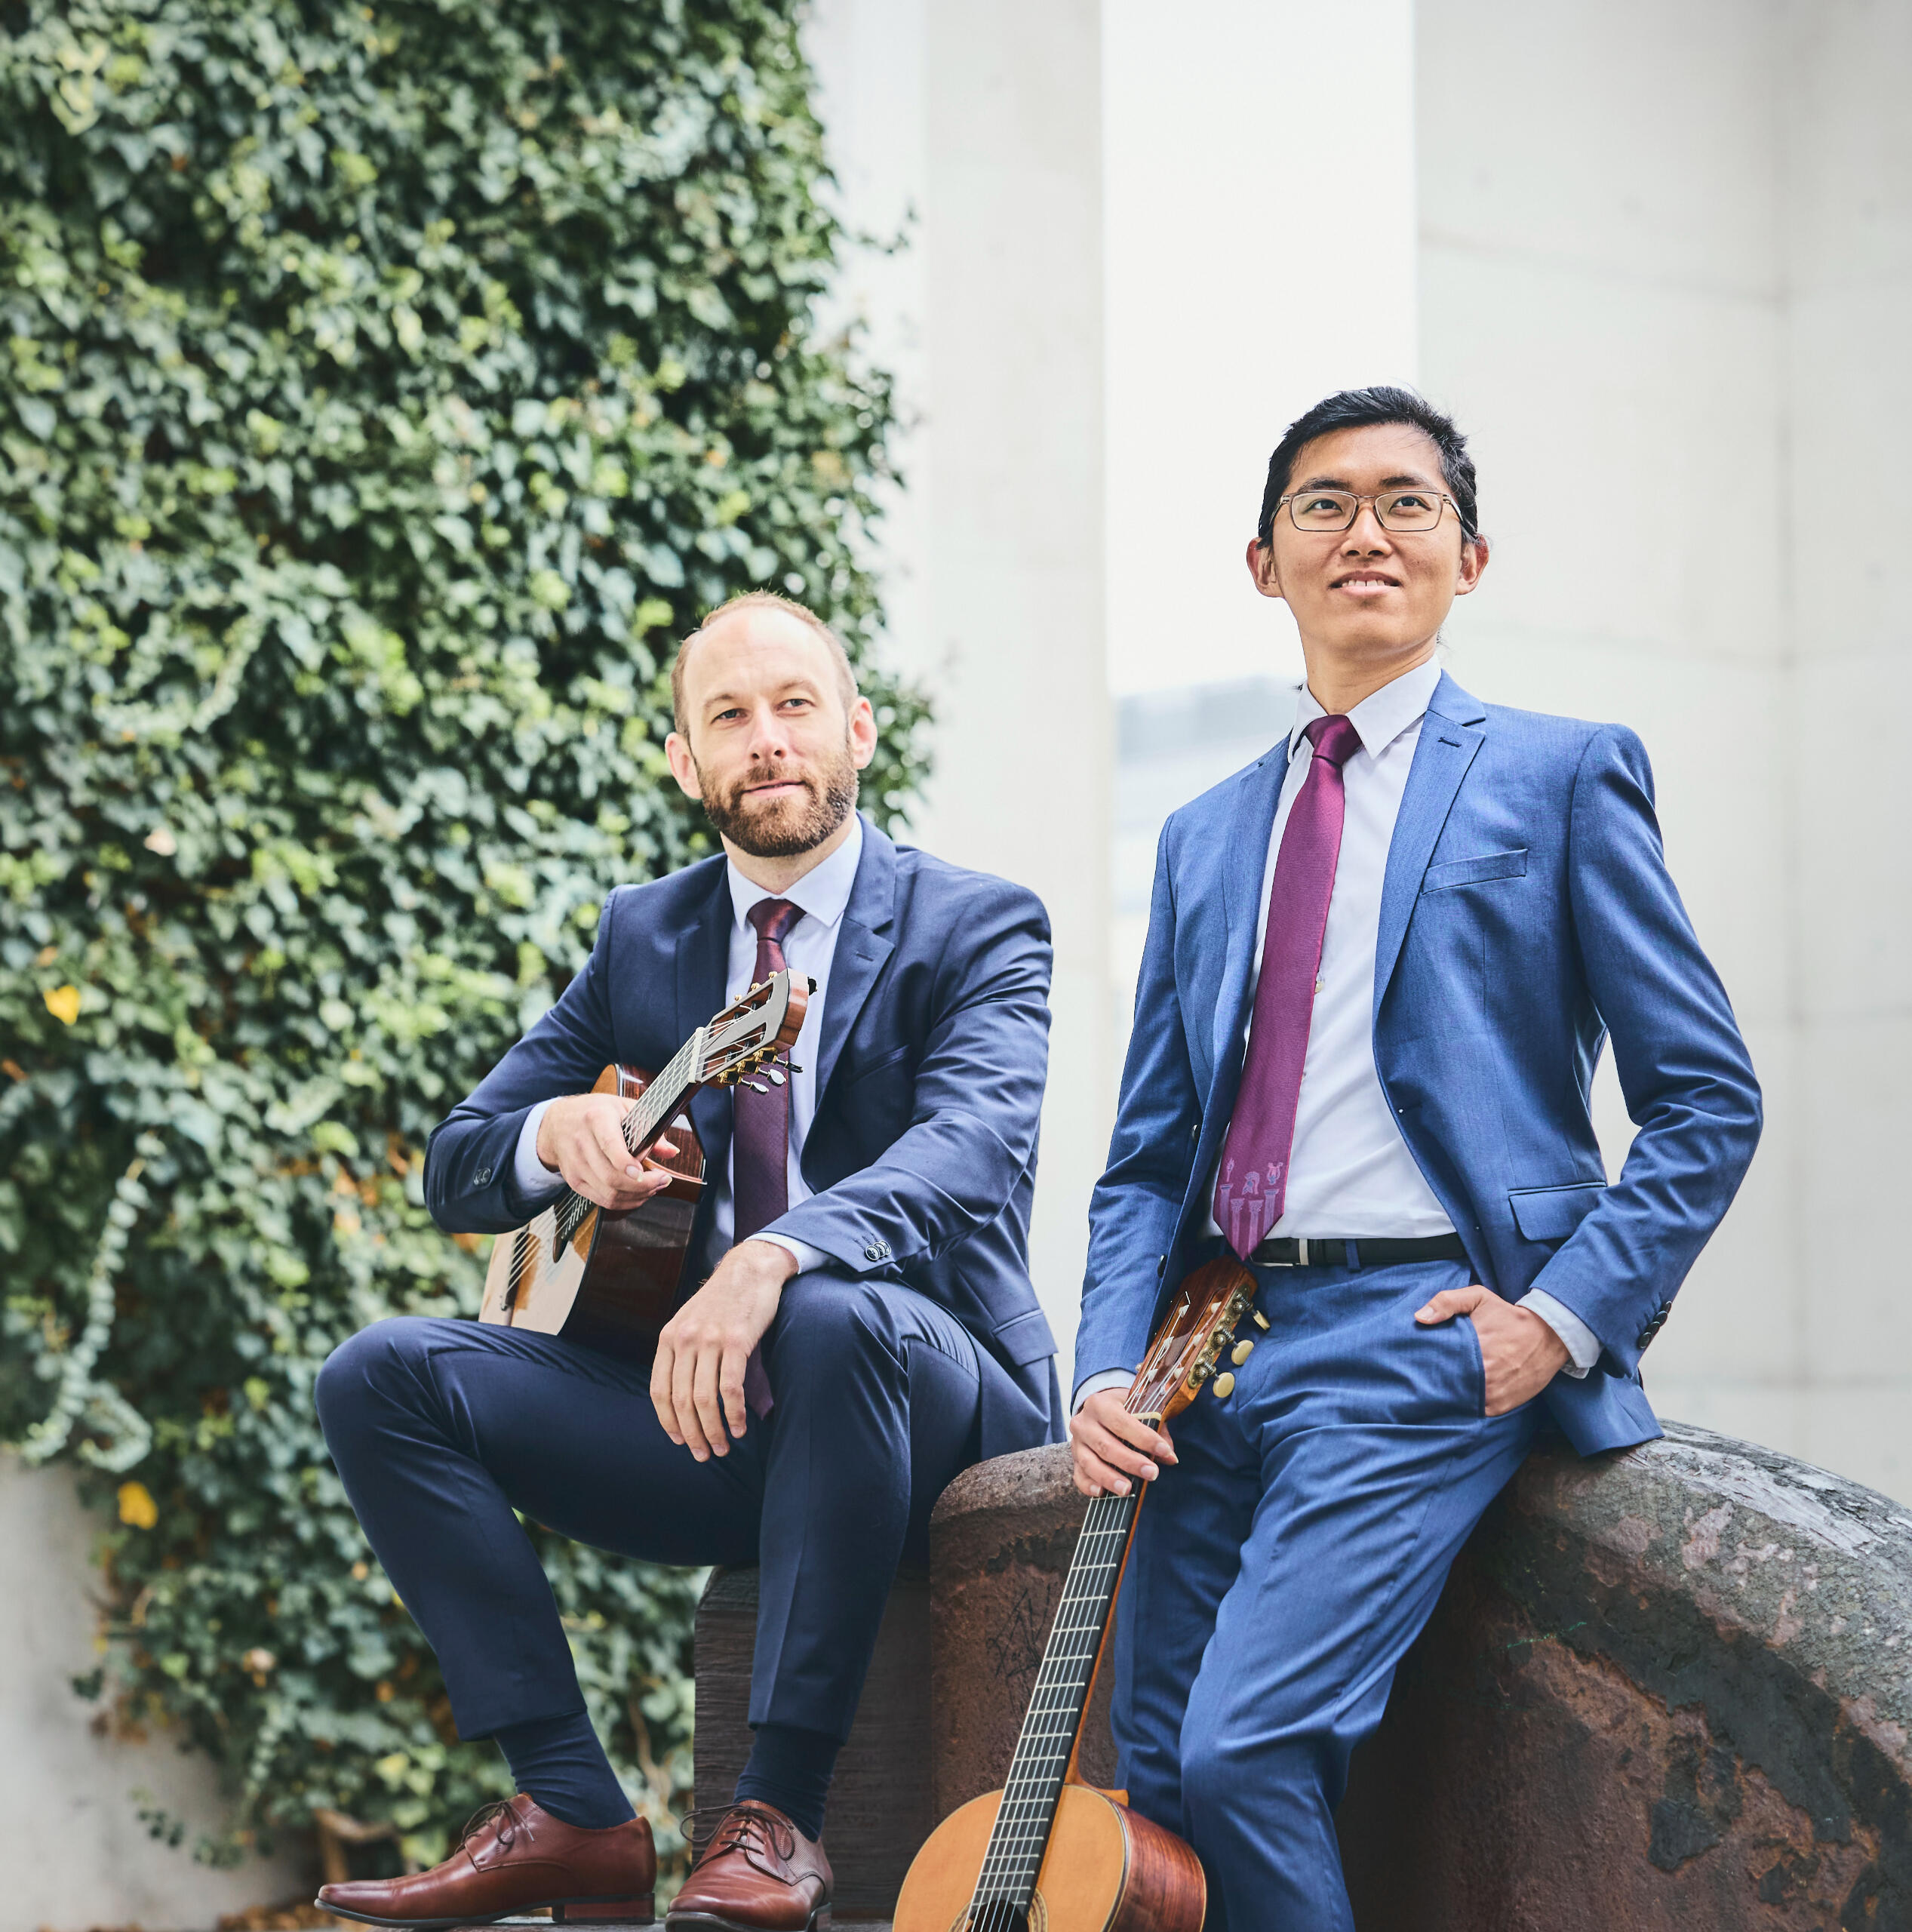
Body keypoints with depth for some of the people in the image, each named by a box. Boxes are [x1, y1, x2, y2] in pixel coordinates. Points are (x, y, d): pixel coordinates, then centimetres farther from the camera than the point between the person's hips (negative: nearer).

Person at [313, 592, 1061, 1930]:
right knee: (385, 1376, -11)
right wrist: (555, 1133, -13)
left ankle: (779, 1819, -30)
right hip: (706, 1416, 5)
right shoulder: (643, 938, 13)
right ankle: (576, 1817, -16)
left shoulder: (977, 927, -2)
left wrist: (773, 1258, -42)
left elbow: (969, 1150, -23)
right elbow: (455, 1172, 13)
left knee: (836, 1318, -39)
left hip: (935, 1406, -5)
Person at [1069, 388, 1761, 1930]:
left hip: (1427, 1330, -5)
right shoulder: (1205, 839, 20)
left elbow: (1709, 1103, 1)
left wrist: (1561, 1315, -10)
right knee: (1150, 1789, 1)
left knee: (1244, 1746, -20)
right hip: (1220, 1340, 6)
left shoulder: (1561, 775, 5)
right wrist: (1108, 1373, 1)